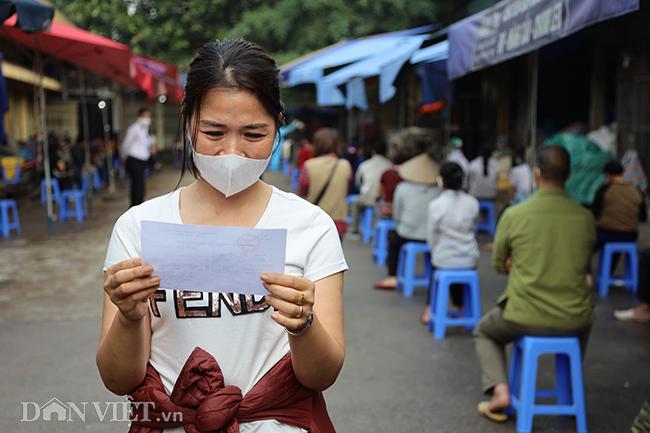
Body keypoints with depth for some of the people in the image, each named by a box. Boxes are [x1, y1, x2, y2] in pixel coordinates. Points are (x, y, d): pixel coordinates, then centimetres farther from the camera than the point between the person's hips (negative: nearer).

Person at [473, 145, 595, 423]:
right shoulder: (586, 217, -3)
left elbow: (499, 265, 3)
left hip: (525, 318, -3)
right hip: (575, 321, 3)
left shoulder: (514, 215, -11)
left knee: (484, 332, 30)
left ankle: (499, 390, 9)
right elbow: (582, 266, 12)